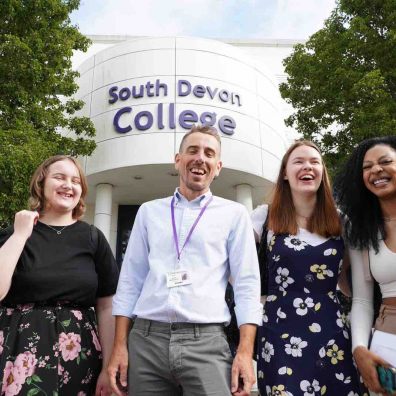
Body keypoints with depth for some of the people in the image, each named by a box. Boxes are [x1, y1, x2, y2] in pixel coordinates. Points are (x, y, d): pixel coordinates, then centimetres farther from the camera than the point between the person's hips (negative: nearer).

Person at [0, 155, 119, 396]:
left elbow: (107, 307, 0)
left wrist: (108, 367, -5)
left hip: (79, 355, 1)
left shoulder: (93, 238, 2)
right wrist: (20, 235, -10)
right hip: (22, 352, 0)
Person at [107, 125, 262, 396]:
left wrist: (245, 351, -8)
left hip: (206, 342, -2)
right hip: (145, 340, 3)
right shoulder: (149, 212, 13)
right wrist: (120, 346, 5)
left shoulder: (234, 214, 7)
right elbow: (130, 281, 12)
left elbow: (247, 284, 2)